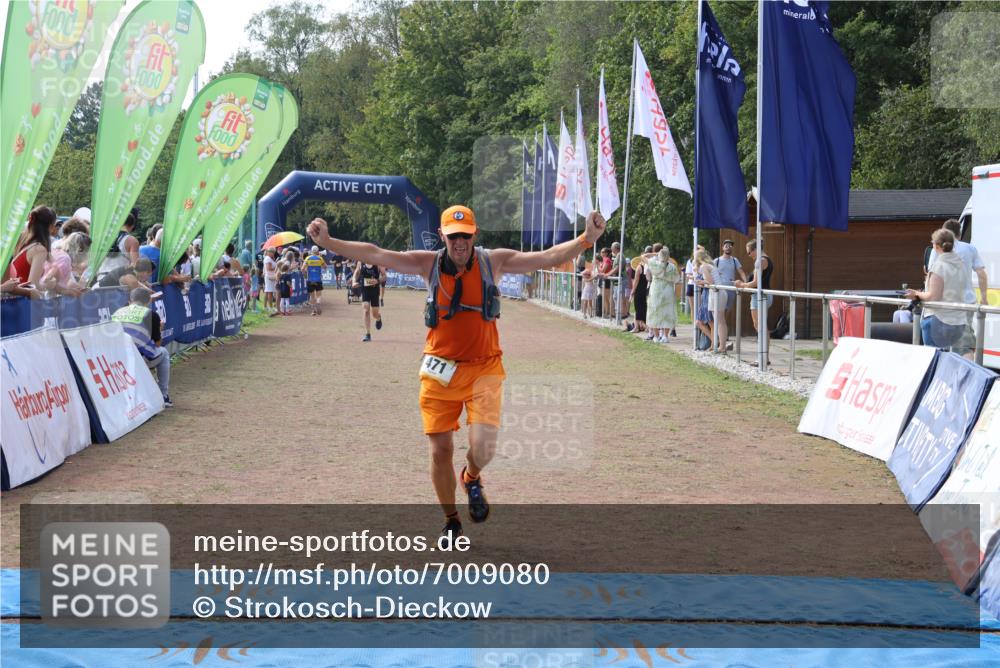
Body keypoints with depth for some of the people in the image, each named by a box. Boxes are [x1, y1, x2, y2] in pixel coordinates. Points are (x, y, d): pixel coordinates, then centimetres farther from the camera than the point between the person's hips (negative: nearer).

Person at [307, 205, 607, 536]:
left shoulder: (493, 260, -3)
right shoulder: (428, 263, -2)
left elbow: (548, 257, -10)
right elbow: (374, 254, -7)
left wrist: (586, 239, -24)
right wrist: (328, 243, -16)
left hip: (483, 369, -1)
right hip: (440, 371, 1)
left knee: (483, 447, -16)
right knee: (440, 451, 5)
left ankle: (472, 479, 22)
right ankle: (451, 522, 28)